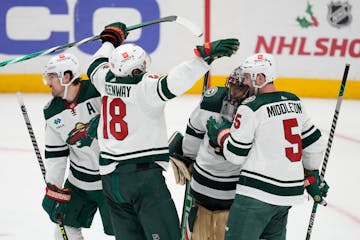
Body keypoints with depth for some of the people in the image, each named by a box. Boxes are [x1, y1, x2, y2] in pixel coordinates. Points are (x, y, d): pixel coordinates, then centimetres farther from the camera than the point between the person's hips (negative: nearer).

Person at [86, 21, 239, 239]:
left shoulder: (106, 79, 5)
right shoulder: (145, 86, -15)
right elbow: (173, 83, -31)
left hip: (110, 176, 7)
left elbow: (97, 65, 26)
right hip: (143, 173, -7)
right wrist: (205, 55, -32)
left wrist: (111, 38, 41)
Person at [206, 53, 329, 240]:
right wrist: (312, 175, 28)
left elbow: (235, 155, -9)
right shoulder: (295, 102, 9)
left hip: (258, 192, -8)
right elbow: (314, 143, 16)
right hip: (290, 192, 8)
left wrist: (220, 133, 8)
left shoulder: (250, 108, -12)